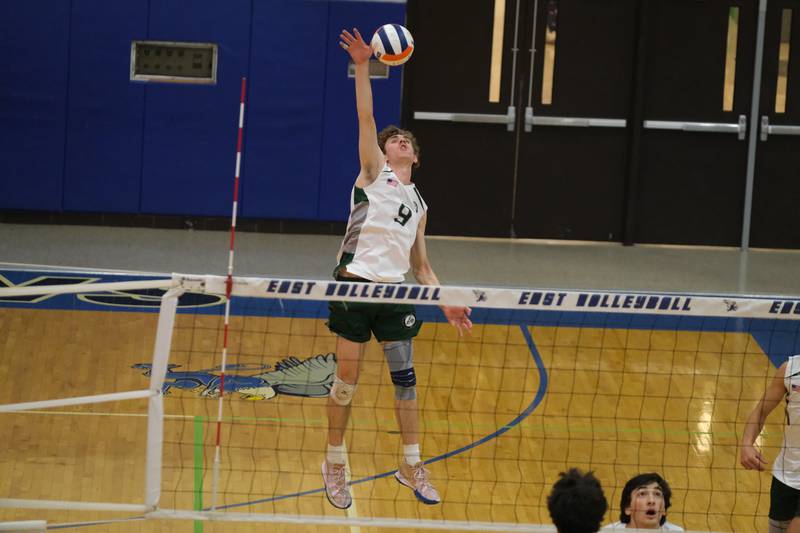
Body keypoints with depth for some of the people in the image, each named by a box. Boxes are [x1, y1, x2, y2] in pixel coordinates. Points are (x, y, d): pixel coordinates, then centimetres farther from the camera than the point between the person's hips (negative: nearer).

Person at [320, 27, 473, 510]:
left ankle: (412, 465, 16)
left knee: (406, 376, 3)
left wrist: (446, 302, 9)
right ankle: (335, 464, 13)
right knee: (347, 379, -1)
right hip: (357, 282, -4)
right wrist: (362, 66, -13)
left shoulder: (418, 204, 20)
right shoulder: (374, 172, 8)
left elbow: (421, 265, 20)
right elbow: (366, 117, -4)